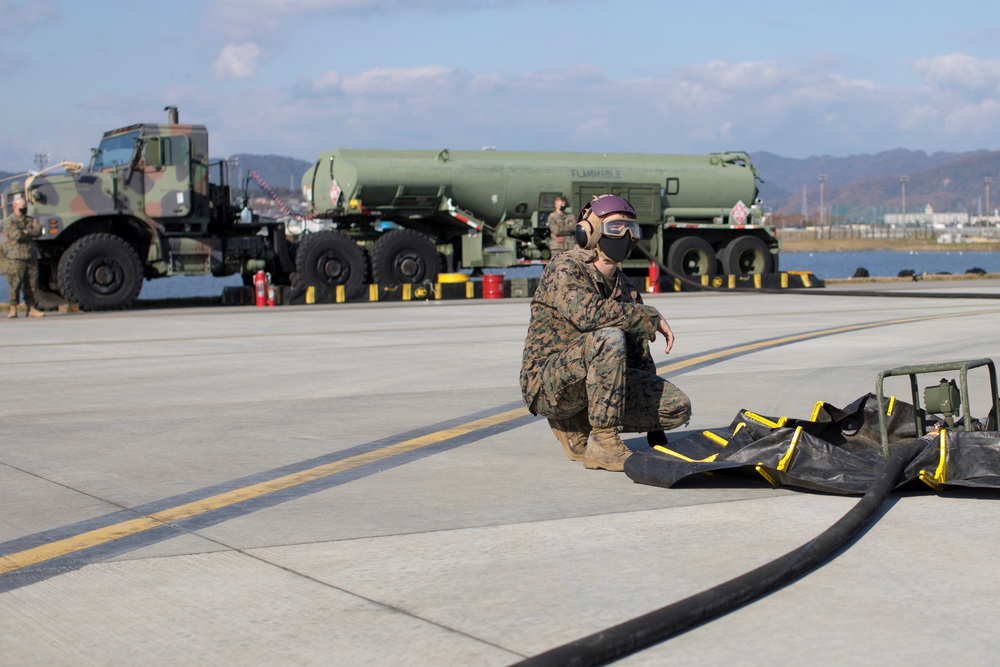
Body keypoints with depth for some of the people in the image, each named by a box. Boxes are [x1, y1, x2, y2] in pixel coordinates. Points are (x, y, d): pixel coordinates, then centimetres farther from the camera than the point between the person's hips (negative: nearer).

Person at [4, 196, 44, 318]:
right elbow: (16, 235, -14)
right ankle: (13, 309, -3)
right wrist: (31, 234, -1)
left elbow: (39, 231, -1)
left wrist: (26, 232, -11)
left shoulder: (31, 220, 17)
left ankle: (31, 308, 9)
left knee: (32, 284, 4)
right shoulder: (10, 221, 0)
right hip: (16, 259, -5)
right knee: (15, 284, -8)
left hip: (31, 258, 5)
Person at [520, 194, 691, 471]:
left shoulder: (625, 287, 11)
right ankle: (602, 442, -26)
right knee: (609, 337, -33)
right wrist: (651, 316, -22)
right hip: (547, 383, -8)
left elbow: (639, 356, 15)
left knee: (678, 407, -5)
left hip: (594, 384, 8)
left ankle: (575, 427, 8)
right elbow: (586, 313, -34)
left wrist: (656, 435, 14)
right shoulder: (564, 269, -12)